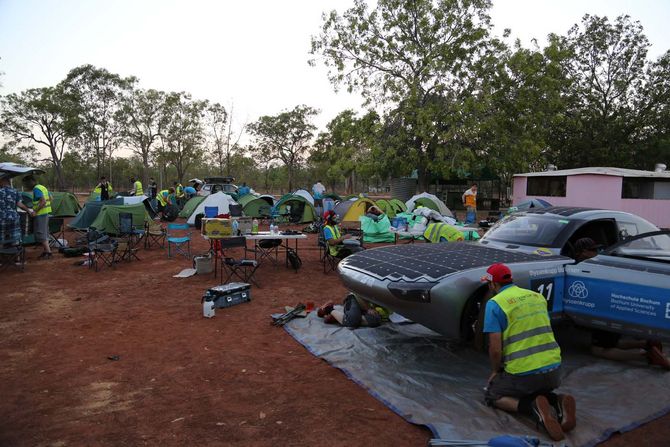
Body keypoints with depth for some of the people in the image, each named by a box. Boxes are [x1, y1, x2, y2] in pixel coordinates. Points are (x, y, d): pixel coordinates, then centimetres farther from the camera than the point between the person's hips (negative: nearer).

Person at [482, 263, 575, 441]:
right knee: (538, 389, 36)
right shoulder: (537, 296, 11)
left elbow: (495, 349, -14)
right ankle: (557, 400, 1)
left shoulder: (495, 303, -9)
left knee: (492, 395, 19)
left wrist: (495, 371, 7)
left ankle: (532, 406, -10)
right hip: (554, 369, 6)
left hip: (523, 374, -6)